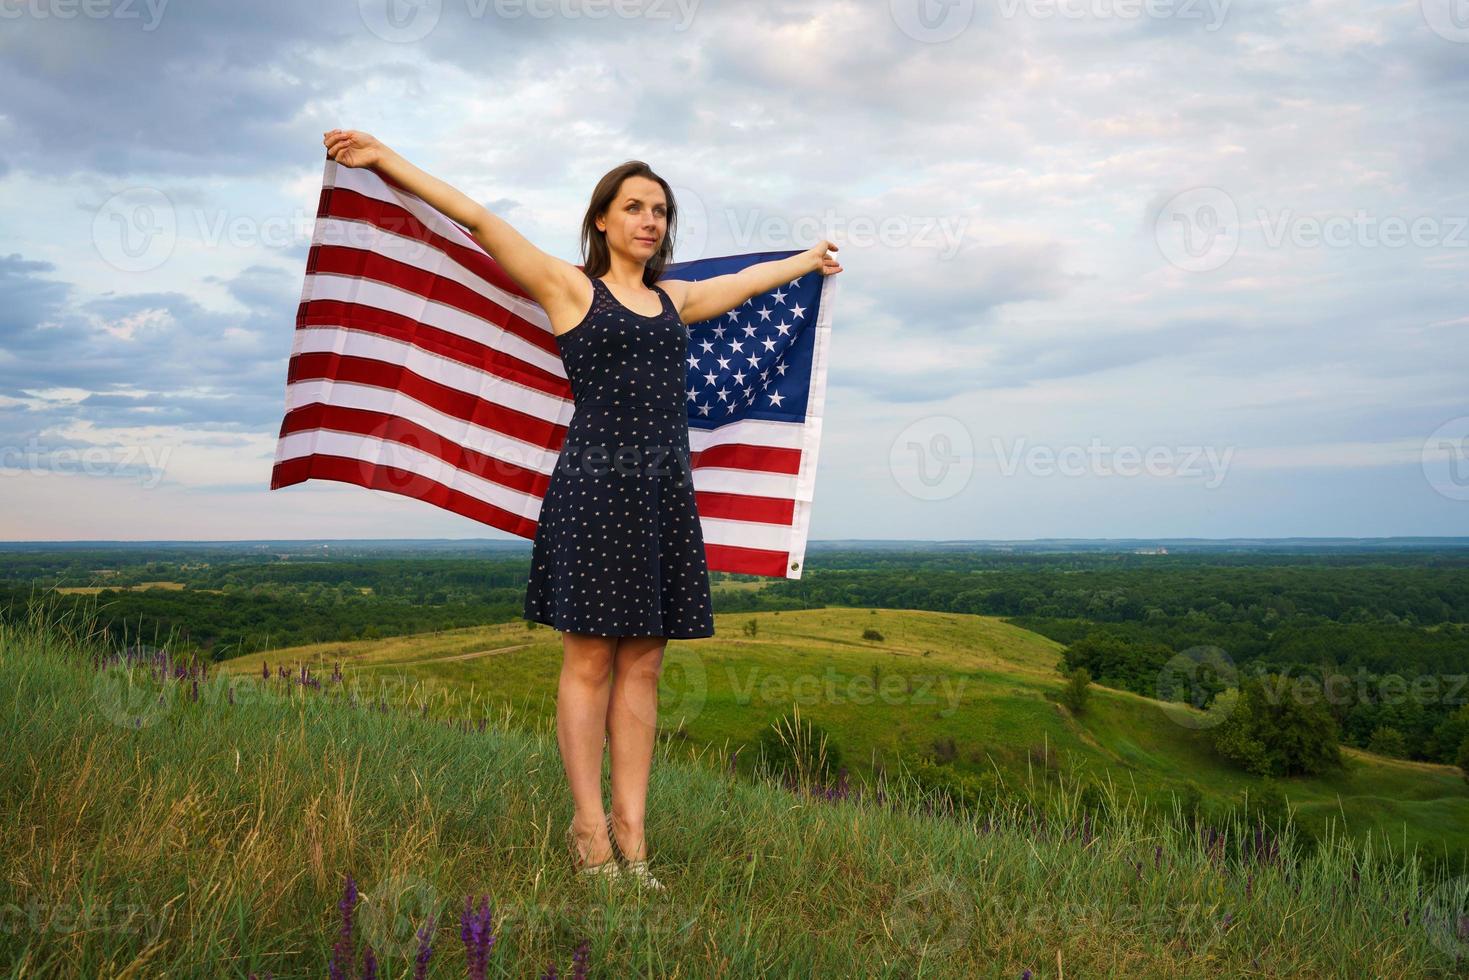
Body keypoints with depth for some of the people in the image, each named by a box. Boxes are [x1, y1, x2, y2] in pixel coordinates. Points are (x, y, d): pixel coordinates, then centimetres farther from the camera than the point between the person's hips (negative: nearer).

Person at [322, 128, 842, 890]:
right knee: (589, 660, -1)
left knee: (642, 665, 5)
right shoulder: (570, 287, 5)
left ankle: (630, 832, 10)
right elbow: (479, 220, 1)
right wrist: (385, 159, 0)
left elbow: (748, 279, 36)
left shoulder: (674, 300, 20)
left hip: (666, 492, 5)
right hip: (594, 485, -5)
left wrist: (809, 259, 52)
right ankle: (588, 829, 8)